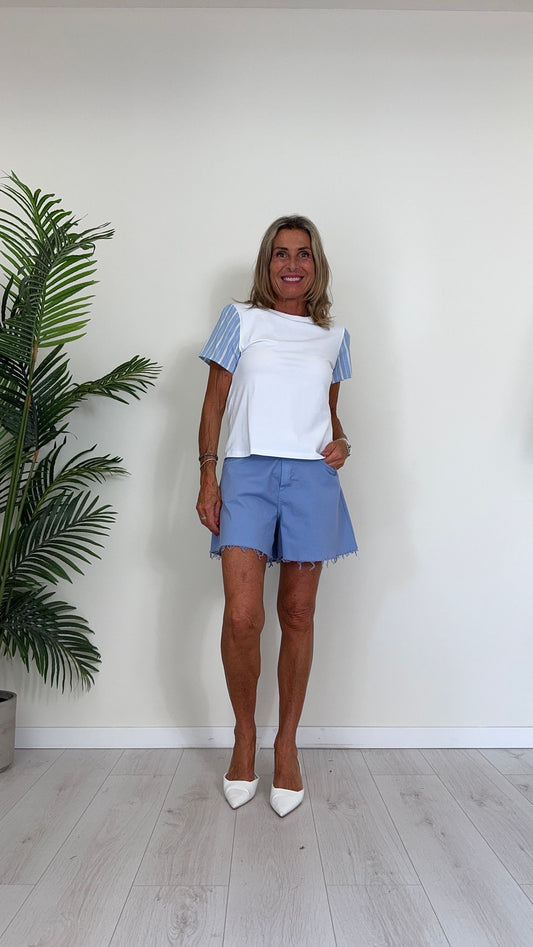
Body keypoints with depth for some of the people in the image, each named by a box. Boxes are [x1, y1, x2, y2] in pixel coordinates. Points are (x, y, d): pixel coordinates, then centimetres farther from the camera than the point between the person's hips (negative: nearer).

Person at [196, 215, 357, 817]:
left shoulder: (333, 335, 16)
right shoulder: (240, 319, 9)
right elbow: (214, 405, 5)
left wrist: (340, 442, 2)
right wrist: (207, 478, -4)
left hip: (312, 478, 2)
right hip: (247, 473, -2)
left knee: (298, 616, 6)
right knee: (242, 618, -10)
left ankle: (287, 744, 23)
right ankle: (244, 735, 16)